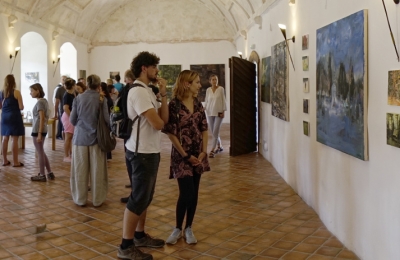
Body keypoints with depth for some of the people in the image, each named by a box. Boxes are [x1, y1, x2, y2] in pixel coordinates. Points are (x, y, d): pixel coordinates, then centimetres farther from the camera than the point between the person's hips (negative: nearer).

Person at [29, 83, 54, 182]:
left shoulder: (39, 102, -15)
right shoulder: (44, 100, 11)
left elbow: (42, 119, -19)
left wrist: (39, 134, -20)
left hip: (38, 130, -9)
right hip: (43, 130, 9)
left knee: (40, 153, 1)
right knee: (41, 152, 17)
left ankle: (42, 175, 11)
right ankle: (49, 173, 22)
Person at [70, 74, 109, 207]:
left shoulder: (78, 98, 1)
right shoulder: (101, 99, -6)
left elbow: (72, 120, 5)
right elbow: (107, 120, -8)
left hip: (80, 138, 2)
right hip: (96, 138, -2)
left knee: (80, 170, 10)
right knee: (97, 170, 6)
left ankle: (80, 199, 19)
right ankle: (97, 200, 13)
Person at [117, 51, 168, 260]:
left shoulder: (148, 91, 13)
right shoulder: (138, 92, -18)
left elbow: (164, 118, 7)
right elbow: (158, 123, -24)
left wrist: (163, 94, -1)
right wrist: (159, 120, 0)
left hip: (150, 151, 10)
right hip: (143, 152, -10)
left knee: (145, 196, 18)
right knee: (138, 198, -3)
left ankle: (139, 236, 32)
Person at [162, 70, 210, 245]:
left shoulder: (198, 104, 6)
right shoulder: (174, 105, -12)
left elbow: (204, 129, 8)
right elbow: (171, 133, -13)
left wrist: (203, 152, -3)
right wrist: (186, 155, -12)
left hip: (198, 155, 6)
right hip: (182, 156, -5)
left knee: (194, 194, 9)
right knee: (186, 194, -6)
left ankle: (188, 229, 24)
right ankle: (178, 229, 16)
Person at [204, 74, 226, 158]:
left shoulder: (221, 89, -3)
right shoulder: (208, 90, 4)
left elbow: (223, 100, -1)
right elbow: (206, 101, 9)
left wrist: (223, 111, -5)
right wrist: (204, 109, 0)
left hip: (218, 113, -3)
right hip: (210, 113, 3)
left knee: (215, 132, -9)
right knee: (214, 132, 10)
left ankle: (212, 150, -7)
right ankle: (219, 146, 30)